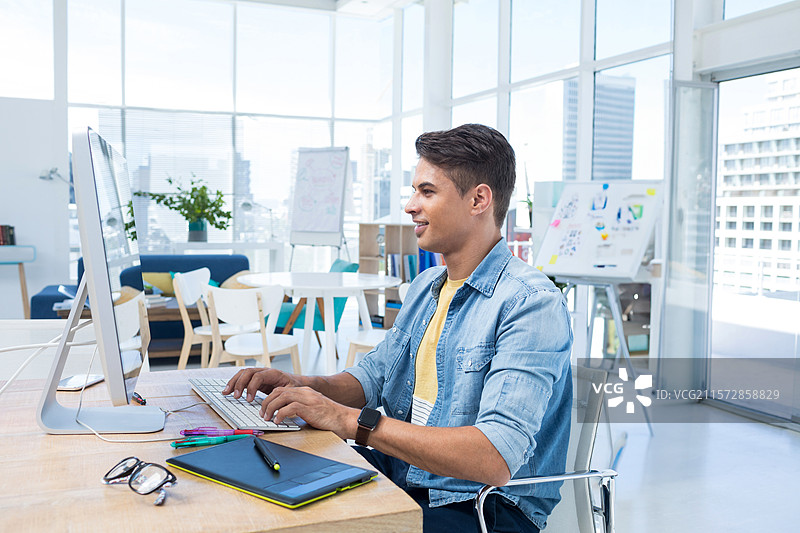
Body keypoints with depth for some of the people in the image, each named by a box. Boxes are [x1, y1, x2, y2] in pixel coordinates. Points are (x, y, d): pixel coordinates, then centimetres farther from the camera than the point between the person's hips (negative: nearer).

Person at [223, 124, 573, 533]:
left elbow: (496, 460, -28)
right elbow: (373, 377, 20)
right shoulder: (425, 285, 11)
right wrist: (304, 386, -1)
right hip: (398, 480, 8)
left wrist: (351, 421, -28)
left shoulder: (531, 304, -19)